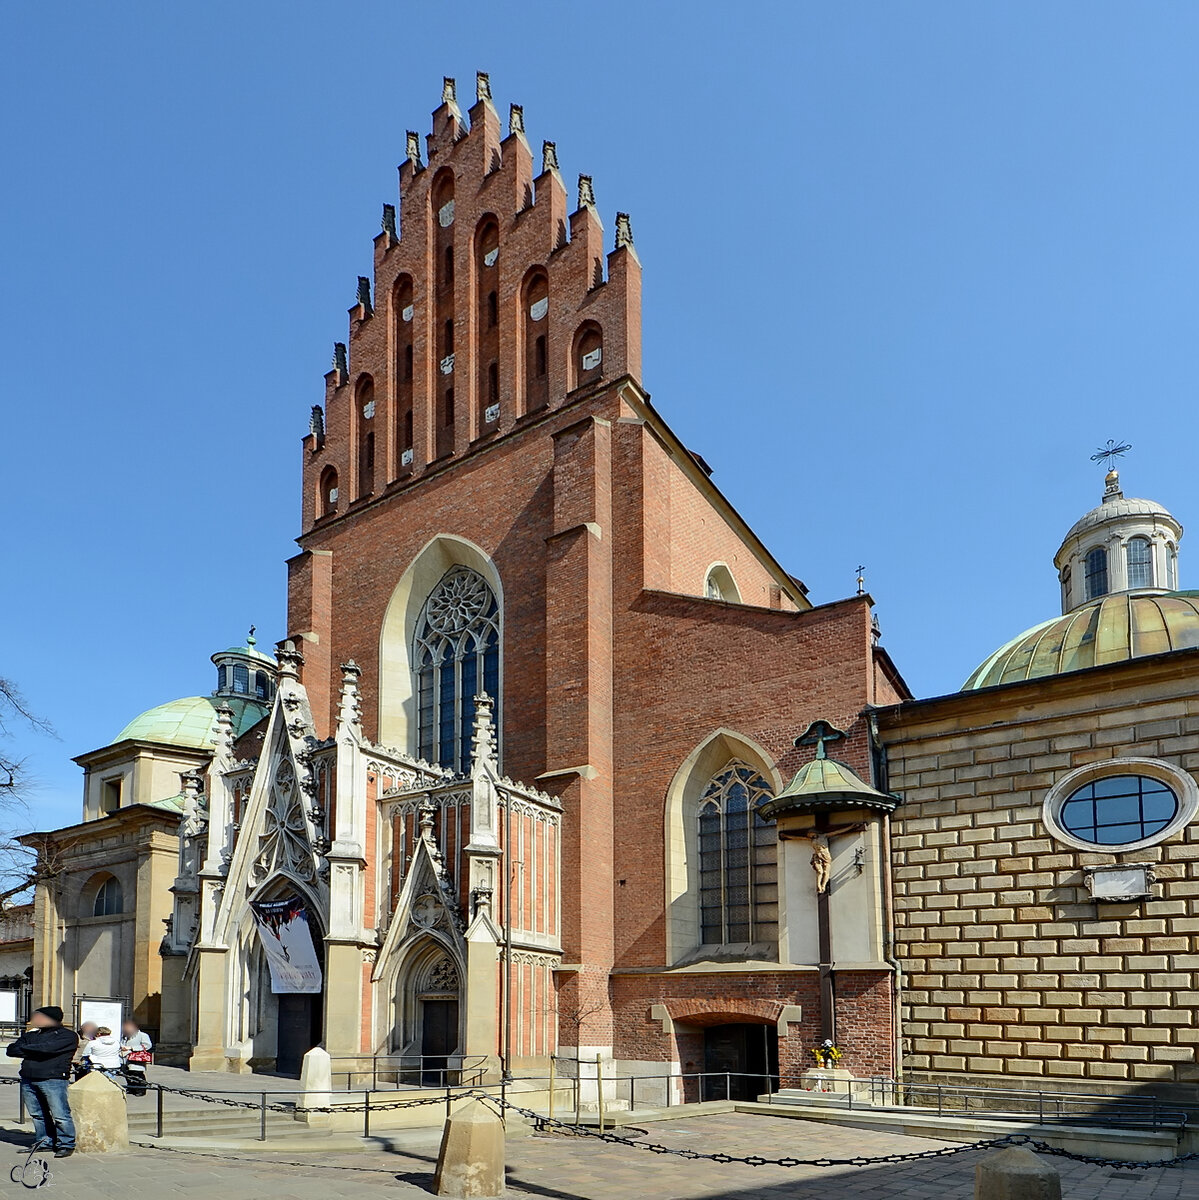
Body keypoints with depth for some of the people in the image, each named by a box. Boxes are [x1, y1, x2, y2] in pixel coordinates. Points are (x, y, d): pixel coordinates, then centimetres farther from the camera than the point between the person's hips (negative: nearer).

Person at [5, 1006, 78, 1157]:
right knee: (37, 1114, 9)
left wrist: (25, 1049, 0)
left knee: (60, 1115, -8)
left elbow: (48, 1048, -14)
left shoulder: (68, 1035, 0)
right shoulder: (31, 1034, 21)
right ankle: (44, 1142, 24)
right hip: (28, 1079, 7)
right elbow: (11, 1050, 11)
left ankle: (66, 1145, 2)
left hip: (53, 1079, -6)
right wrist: (33, 1052, -3)